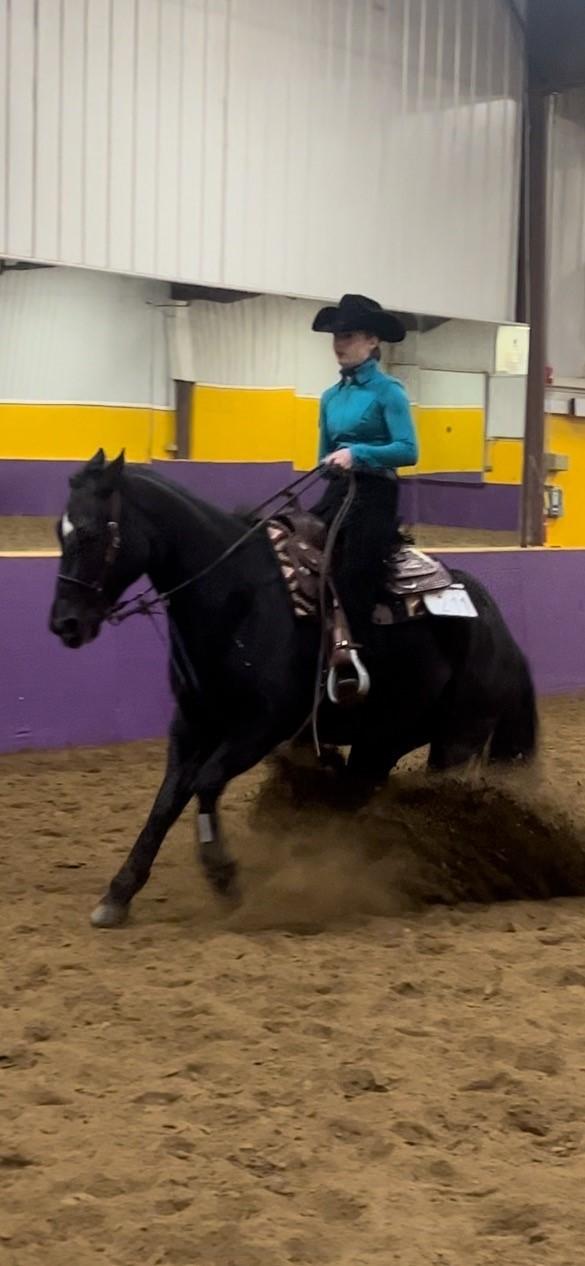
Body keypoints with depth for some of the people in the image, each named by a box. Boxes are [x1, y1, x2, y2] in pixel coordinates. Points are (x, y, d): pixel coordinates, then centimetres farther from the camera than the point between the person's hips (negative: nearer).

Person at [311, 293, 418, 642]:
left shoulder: (387, 390, -7)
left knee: (352, 591, -7)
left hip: (374, 496, -6)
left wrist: (357, 453, -25)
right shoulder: (332, 396, 12)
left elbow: (408, 451, -16)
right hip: (336, 493, 6)